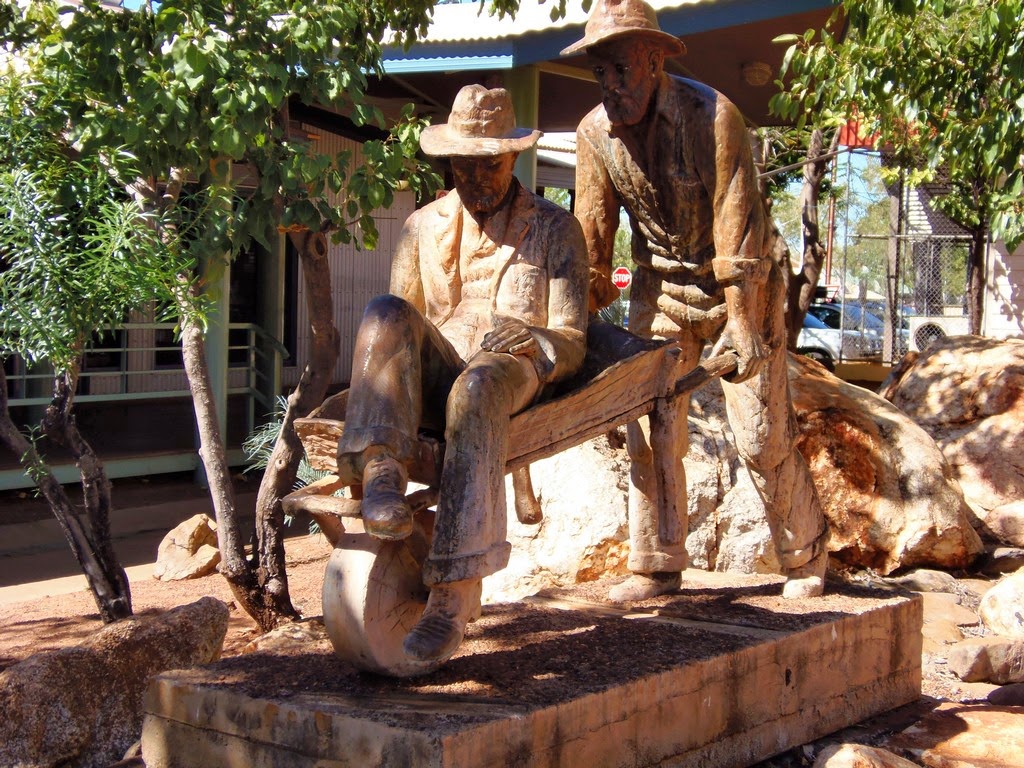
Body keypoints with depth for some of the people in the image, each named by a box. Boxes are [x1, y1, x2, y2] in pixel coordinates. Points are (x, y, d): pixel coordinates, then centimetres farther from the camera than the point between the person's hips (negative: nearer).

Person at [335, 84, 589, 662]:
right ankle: (382, 475, -44)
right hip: (432, 380, 3)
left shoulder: (555, 228, 14)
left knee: (476, 389, -40)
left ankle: (454, 594, -47)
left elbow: (572, 344, 7)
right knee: (386, 313, -28)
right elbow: (401, 329, 22)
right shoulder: (424, 226, 23)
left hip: (513, 375, -3)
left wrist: (530, 340, -16)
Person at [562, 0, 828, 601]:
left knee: (763, 435, -2)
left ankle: (807, 559, 16)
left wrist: (742, 323, -27)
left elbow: (738, 225, -24)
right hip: (661, 287, 4)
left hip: (737, 286, -4)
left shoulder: (713, 116, -22)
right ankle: (657, 567, 11)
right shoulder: (596, 133, -8)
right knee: (648, 429, 0)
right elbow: (593, 235, -1)